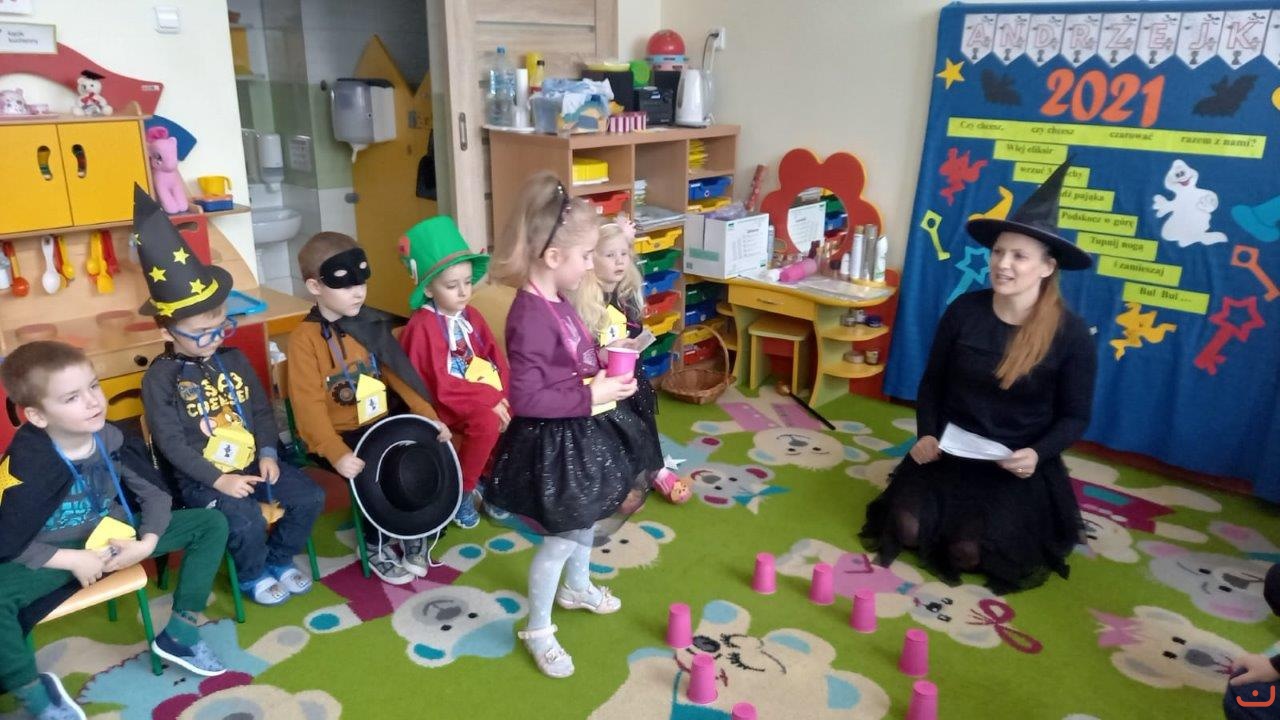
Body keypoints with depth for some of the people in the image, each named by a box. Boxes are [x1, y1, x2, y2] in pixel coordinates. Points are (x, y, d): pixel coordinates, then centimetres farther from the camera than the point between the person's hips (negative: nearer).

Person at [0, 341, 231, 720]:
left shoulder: (111, 438, -13)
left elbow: (155, 493, -4)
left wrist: (146, 543, -17)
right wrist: (74, 561, -19)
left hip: (114, 533, 4)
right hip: (54, 554, -4)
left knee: (211, 524, -8)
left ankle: (180, 634, -1)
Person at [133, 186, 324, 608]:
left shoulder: (234, 360, 5)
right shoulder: (160, 378, -11)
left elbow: (262, 411, 9)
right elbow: (171, 444, -15)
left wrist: (268, 454, -6)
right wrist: (219, 479, -21)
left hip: (252, 461, 6)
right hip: (199, 477, -6)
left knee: (310, 497, -5)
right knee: (245, 520, -27)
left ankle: (279, 559, 18)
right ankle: (253, 575, 5)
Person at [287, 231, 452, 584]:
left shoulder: (371, 324, 5)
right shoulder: (304, 338, -12)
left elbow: (399, 375, 6)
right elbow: (309, 405, -18)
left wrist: (430, 418, -4)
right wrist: (336, 453, -30)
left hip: (380, 424, 5)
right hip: (337, 434, -5)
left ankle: (413, 532, 12)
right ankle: (377, 545, 3)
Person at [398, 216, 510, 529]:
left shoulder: (471, 316, 7)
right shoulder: (422, 326, -16)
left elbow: (496, 358, 6)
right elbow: (440, 385, -21)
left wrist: (504, 394, -13)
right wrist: (490, 398, -23)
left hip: (482, 397, 7)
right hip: (444, 406, -7)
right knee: (488, 422, -32)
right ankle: (462, 492, -9)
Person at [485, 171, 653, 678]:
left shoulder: (555, 302, 1)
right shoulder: (530, 316, -29)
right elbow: (525, 398, -32)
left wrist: (604, 368, -1)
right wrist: (592, 396, -27)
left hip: (581, 431, 10)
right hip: (553, 442, -10)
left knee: (587, 520, 28)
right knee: (562, 537, 6)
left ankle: (577, 588, 54)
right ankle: (538, 630, 27)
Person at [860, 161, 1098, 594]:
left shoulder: (1071, 334, -12)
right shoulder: (963, 311, -6)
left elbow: (1075, 416, -4)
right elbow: (932, 382, 5)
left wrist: (1038, 453, -24)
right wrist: (927, 435, -11)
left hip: (1017, 467, -2)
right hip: (951, 452, 2)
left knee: (967, 552, -18)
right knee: (907, 529, -16)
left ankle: (1023, 522, 17)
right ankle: (963, 507, 18)